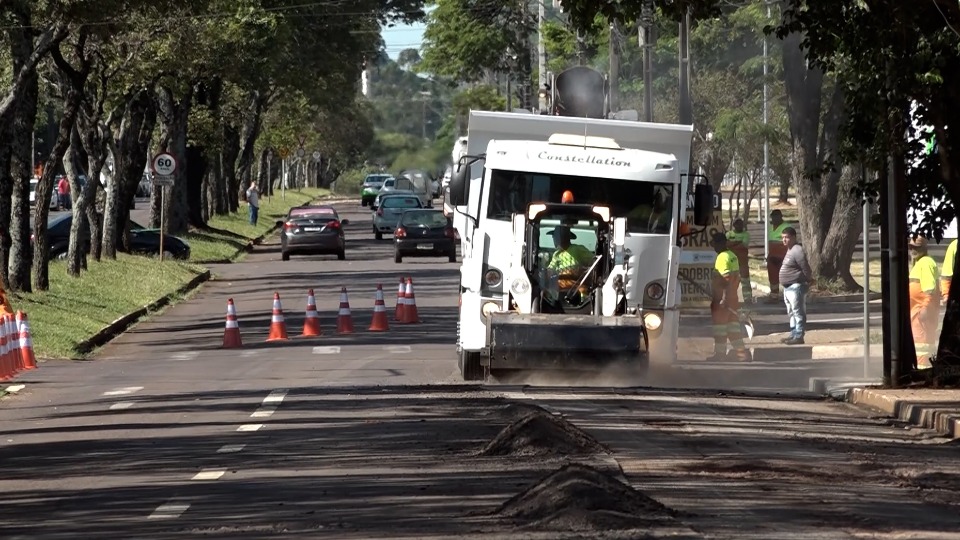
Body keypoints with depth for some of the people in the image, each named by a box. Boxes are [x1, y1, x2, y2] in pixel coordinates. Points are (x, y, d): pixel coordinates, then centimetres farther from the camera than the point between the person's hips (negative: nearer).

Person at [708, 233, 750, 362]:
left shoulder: (722, 258, -16)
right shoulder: (732, 256, 13)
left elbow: (727, 279, -24)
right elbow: (736, 277, 17)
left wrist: (724, 299, -26)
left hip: (722, 298, -9)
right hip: (732, 297, 9)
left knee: (719, 325, -2)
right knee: (733, 325, 13)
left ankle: (720, 353, 2)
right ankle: (742, 352, 14)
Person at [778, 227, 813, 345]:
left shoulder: (797, 251, -18)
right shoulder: (790, 251, 15)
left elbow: (806, 268, -18)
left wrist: (809, 281, -7)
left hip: (796, 287, -11)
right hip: (788, 287, 11)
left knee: (798, 312, -8)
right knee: (791, 313, 17)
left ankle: (799, 336, -7)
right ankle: (793, 334, 25)